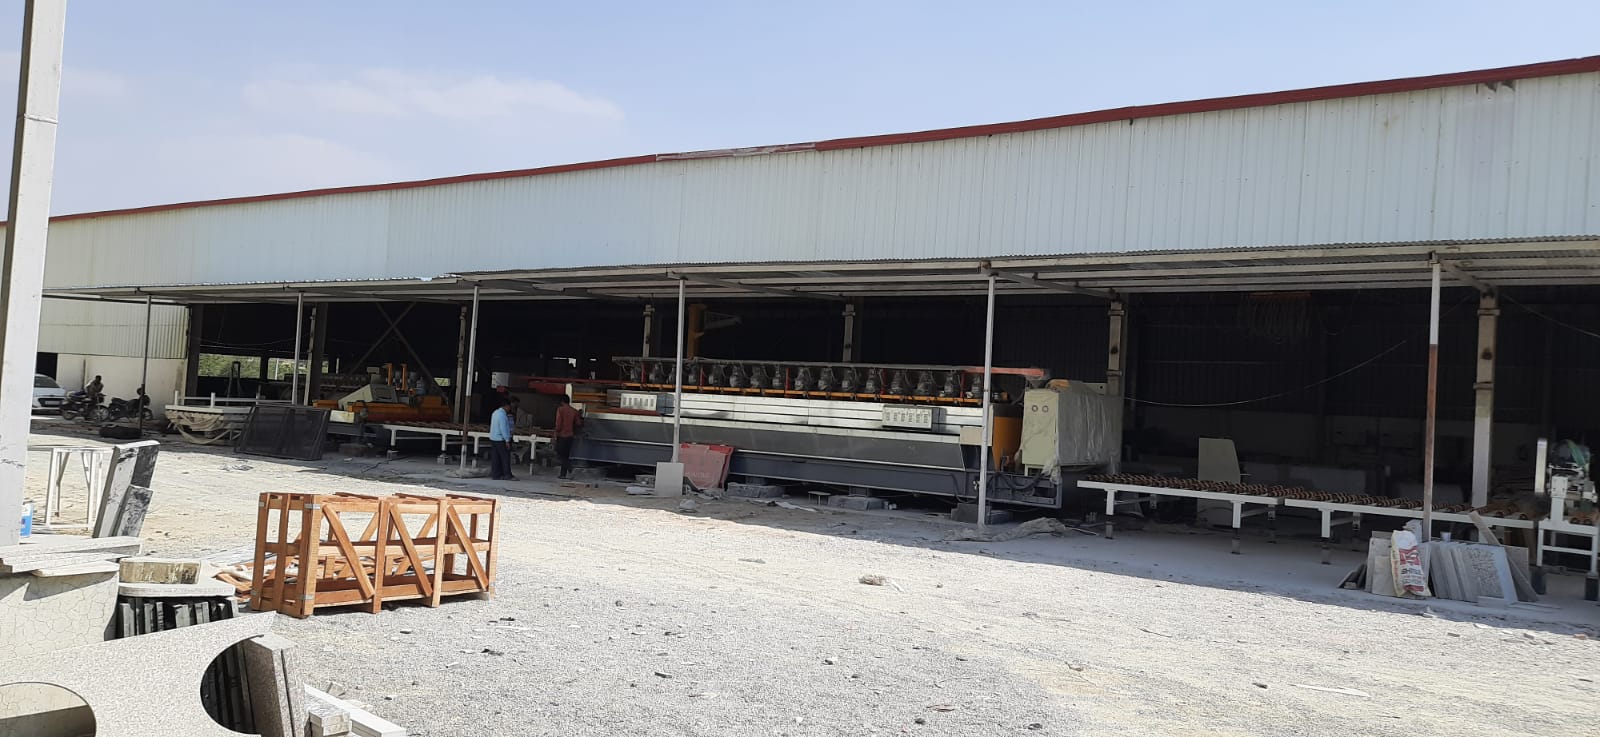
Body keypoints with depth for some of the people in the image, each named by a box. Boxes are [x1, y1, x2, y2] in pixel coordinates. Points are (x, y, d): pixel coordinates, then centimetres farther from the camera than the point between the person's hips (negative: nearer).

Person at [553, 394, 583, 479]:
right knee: (565, 455, 11)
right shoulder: (574, 411, 4)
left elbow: (558, 422, -14)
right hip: (570, 436, 5)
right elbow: (578, 424, 4)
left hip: (561, 435, -5)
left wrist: (556, 432, -4)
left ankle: (569, 468, -18)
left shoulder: (560, 409, -9)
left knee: (559, 454, 4)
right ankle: (563, 474, 12)